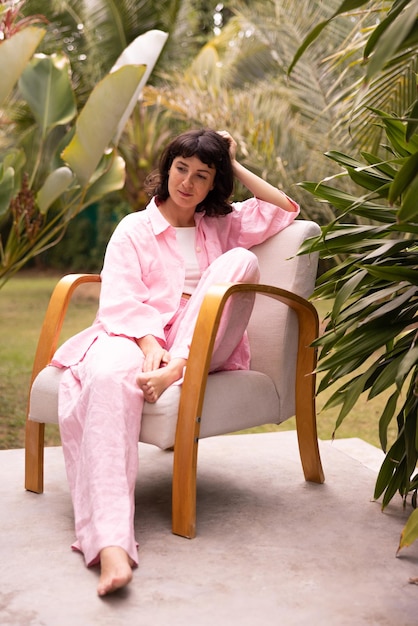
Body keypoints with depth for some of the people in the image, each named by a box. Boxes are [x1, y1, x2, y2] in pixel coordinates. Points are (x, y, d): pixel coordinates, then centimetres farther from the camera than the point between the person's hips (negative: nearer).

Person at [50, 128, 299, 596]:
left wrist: (237, 167, 18)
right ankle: (111, 544, -52)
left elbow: (286, 210, 18)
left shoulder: (222, 225, 25)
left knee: (240, 260, -19)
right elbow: (119, 299, -1)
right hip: (139, 336, -2)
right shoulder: (134, 229, 14)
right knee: (107, 376, -39)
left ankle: (178, 372, -32)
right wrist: (149, 342, -21)